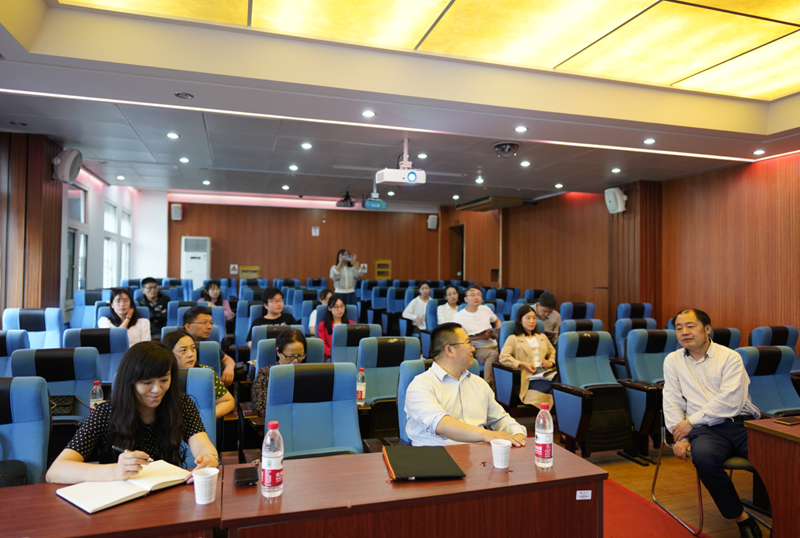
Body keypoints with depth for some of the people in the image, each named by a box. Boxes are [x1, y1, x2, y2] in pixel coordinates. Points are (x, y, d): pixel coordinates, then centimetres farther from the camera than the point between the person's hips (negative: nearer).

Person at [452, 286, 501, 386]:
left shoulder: (485, 309, 16)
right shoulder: (459, 316, -3)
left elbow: (497, 321, 33)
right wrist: (481, 337, -16)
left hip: (494, 345, 5)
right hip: (478, 349, -5)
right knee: (493, 354, -37)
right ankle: (488, 384, -31)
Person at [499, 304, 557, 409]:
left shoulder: (542, 337, 33)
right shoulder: (513, 339, 14)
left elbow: (553, 352, 34)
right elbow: (503, 358, 1)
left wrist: (551, 362, 10)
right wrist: (522, 364, -12)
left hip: (546, 372, 5)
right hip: (528, 375, -5)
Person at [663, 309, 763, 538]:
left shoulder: (730, 357, 4)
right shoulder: (673, 360, 13)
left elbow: (730, 402, -8)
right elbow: (672, 402, 9)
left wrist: (691, 421, -10)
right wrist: (680, 437, -5)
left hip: (743, 423, 0)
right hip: (708, 430, 1)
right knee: (703, 456, -32)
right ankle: (741, 518, -11)